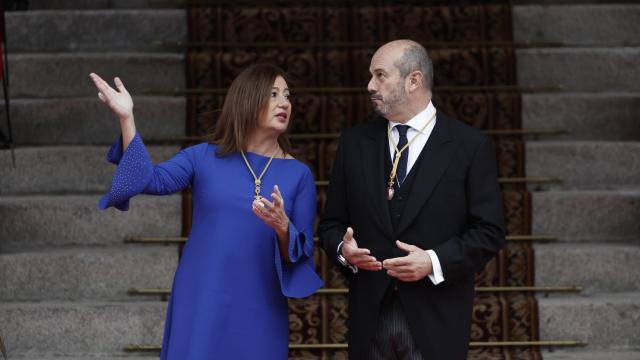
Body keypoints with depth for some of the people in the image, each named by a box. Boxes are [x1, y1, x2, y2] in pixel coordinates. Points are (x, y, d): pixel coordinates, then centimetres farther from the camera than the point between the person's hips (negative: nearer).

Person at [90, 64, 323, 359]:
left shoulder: (299, 175, 2)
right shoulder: (204, 157, 3)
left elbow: (303, 256, -1)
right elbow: (151, 180, -14)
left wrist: (282, 227, -21)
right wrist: (126, 117, -22)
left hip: (258, 312, 1)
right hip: (199, 306, 0)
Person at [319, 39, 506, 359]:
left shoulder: (470, 146, 0)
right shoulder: (354, 142, 10)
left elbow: (489, 231, -2)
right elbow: (332, 222, 13)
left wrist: (435, 262, -14)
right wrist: (342, 249, -8)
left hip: (435, 321, -3)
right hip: (369, 318, 3)